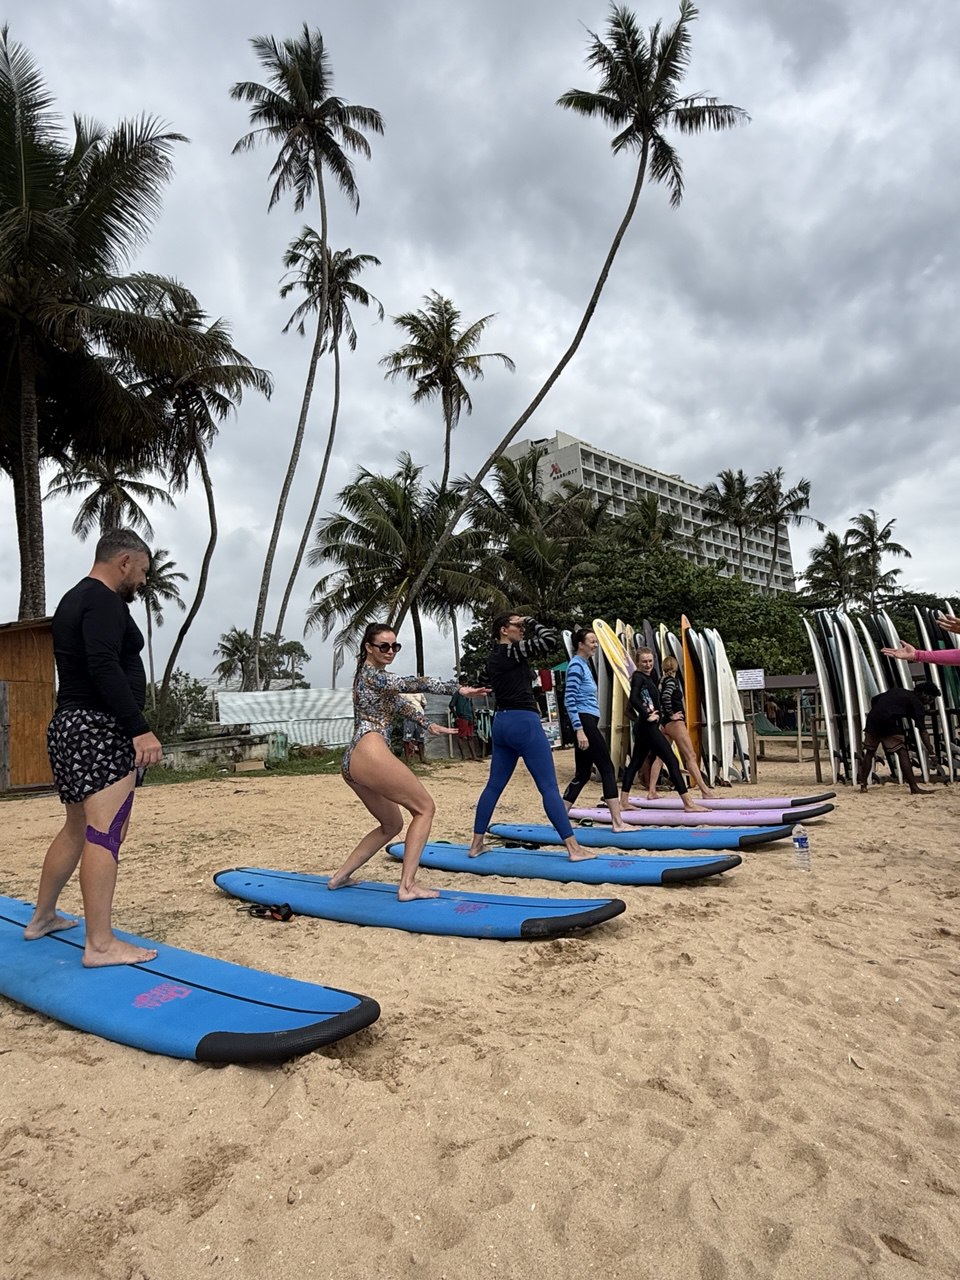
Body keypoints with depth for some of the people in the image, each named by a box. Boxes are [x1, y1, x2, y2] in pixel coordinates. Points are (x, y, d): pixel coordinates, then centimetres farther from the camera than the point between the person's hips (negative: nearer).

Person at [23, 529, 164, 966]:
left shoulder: (73, 599, 20)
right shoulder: (104, 601, -12)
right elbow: (105, 668, -25)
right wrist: (140, 729, -27)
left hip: (69, 724, 10)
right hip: (100, 729, -10)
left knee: (77, 828, 21)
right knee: (104, 833, -10)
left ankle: (42, 917, 33)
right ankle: (100, 944, -7)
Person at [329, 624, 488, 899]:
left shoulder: (375, 676, 25)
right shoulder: (371, 674, -5)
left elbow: (400, 701, 28)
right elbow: (413, 684, -16)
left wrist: (429, 724, 22)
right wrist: (458, 688, -20)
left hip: (352, 763, 10)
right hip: (370, 754, -10)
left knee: (391, 824, 21)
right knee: (425, 807, -2)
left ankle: (340, 876, 24)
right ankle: (407, 886, -7)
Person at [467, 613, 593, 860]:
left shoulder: (494, 657, 15)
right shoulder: (511, 651, -10)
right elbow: (550, 639, -16)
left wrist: (525, 627, 19)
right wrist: (529, 622, -2)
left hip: (502, 723, 9)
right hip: (524, 722, -9)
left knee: (494, 785, 13)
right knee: (549, 787, -6)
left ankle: (476, 844, 17)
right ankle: (574, 848, -2)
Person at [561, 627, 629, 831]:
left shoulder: (585, 664, 18)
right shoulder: (576, 665, -11)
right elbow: (569, 701, -18)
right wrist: (579, 730, -23)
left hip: (588, 723, 10)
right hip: (584, 722, -10)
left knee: (582, 774, 10)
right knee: (607, 768, -6)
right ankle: (617, 822, -1)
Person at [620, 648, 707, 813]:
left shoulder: (648, 677, 16)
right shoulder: (638, 677, -11)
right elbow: (634, 699, -27)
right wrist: (647, 716, -20)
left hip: (643, 727, 10)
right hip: (648, 726, -10)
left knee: (635, 762, 10)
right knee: (672, 761, -7)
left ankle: (624, 802, 14)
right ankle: (688, 803, -6)